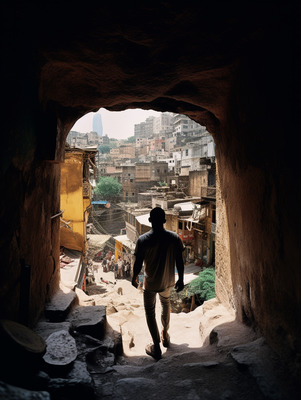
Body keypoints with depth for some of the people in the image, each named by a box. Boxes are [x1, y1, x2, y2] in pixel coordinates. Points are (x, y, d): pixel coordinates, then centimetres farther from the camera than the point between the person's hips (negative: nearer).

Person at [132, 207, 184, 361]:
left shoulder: (143, 240, -22)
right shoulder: (175, 238, -15)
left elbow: (138, 263, -13)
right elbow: (179, 262, -7)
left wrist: (134, 278, 5)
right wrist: (181, 280, 7)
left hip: (150, 283, -3)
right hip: (168, 281, 3)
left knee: (150, 312, 16)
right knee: (166, 304, 30)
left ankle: (156, 347, 22)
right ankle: (165, 335, 46)